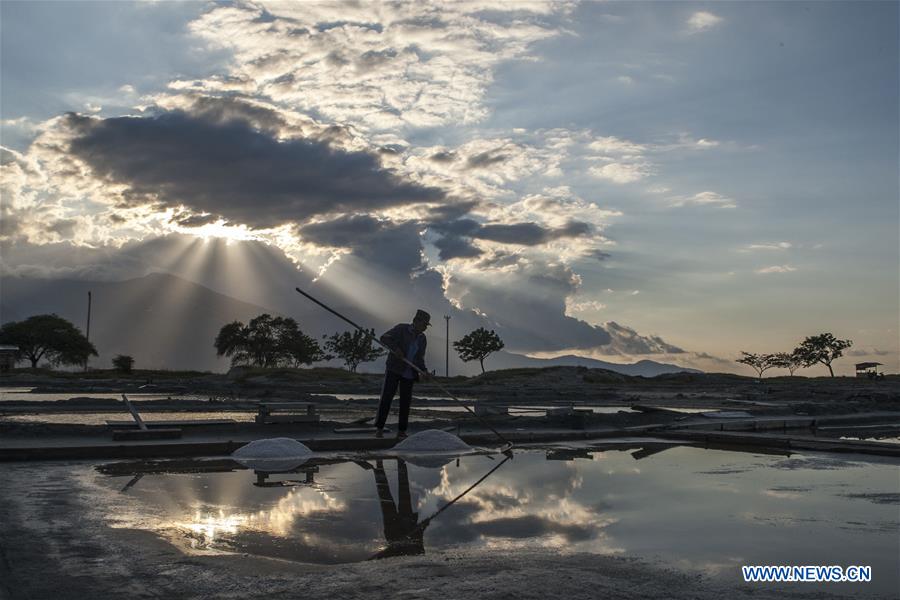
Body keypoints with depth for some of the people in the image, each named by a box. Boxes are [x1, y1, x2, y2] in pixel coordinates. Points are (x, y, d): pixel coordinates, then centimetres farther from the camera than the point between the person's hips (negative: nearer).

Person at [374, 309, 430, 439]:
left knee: (405, 401, -1)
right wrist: (395, 348, -33)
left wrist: (424, 371, -13)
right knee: (386, 397, -9)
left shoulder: (422, 338, 6)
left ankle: (401, 432, 5)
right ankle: (379, 428, -2)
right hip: (394, 369, -4)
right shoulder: (401, 329, -8)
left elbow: (420, 359, 5)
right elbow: (384, 338, -17)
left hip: (409, 373, 4)